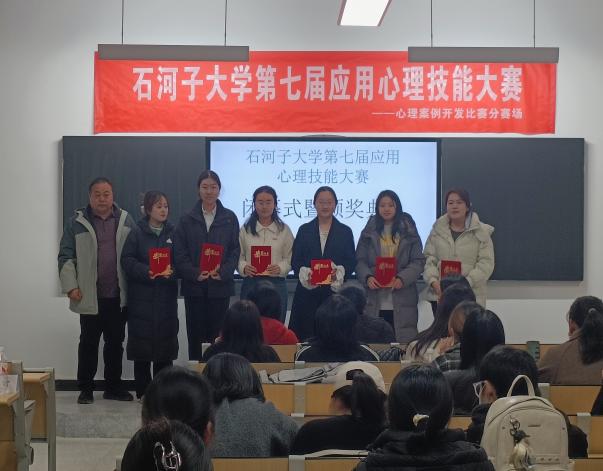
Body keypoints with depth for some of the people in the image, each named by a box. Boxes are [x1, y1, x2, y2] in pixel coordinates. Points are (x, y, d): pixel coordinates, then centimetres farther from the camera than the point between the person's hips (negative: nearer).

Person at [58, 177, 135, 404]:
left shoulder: (125, 220, 7)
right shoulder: (77, 222, 0)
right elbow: (66, 257, 0)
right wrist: (70, 286, -8)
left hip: (118, 295, 2)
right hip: (90, 297, -2)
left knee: (116, 342, 10)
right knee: (88, 342, 5)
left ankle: (113, 386, 20)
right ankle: (85, 388, 14)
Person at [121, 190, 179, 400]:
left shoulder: (173, 233, 8)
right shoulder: (137, 234, 2)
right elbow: (127, 261, -4)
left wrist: (172, 271, -16)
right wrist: (147, 272, -19)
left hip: (166, 297, 2)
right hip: (141, 297, -2)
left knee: (165, 342, 2)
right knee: (141, 343, -1)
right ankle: (143, 392, 8)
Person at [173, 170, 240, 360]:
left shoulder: (229, 218, 7)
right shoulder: (187, 220, 7)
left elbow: (235, 250, 3)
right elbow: (179, 253, 2)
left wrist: (223, 272, -12)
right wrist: (195, 273, -12)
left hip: (220, 285, 0)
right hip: (194, 286, 0)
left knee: (217, 335, -1)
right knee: (196, 335, 1)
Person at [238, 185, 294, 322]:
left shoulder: (284, 230, 4)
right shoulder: (245, 230, 6)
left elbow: (290, 259, 3)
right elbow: (239, 256, 5)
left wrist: (280, 268, -16)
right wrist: (244, 268, -15)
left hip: (276, 283, 0)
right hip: (250, 283, 0)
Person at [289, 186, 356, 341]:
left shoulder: (345, 232, 9)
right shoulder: (304, 230, 11)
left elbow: (351, 263, 5)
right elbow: (295, 261, 7)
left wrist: (338, 272, -15)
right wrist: (306, 273, -13)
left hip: (335, 291, -1)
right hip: (307, 292, 1)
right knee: (305, 334, -4)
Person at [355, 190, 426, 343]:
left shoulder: (409, 232, 7)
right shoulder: (369, 232, 12)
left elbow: (419, 262, 3)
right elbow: (360, 261, 9)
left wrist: (402, 279, -14)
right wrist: (368, 277, -12)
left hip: (402, 302, -1)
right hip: (374, 302, 1)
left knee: (403, 341, -4)